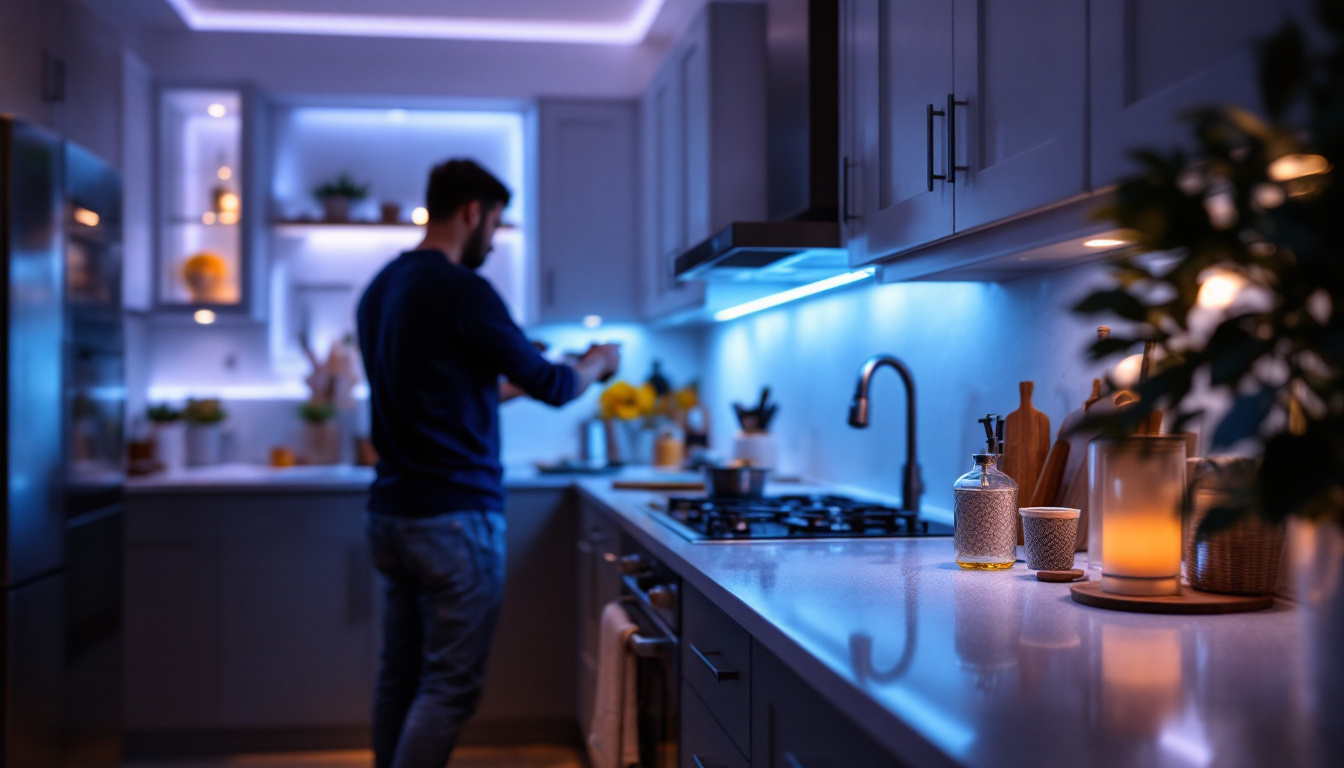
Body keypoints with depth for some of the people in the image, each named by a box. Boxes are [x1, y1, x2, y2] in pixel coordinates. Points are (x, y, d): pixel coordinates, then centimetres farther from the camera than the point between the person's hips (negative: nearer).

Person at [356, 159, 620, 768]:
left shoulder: (379, 290, 13)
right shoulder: (461, 290, -14)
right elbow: (551, 384, -8)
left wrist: (511, 385, 27)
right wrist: (598, 363, 12)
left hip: (389, 512, 9)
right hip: (455, 517, -9)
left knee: (399, 676, 14)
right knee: (450, 688, -2)